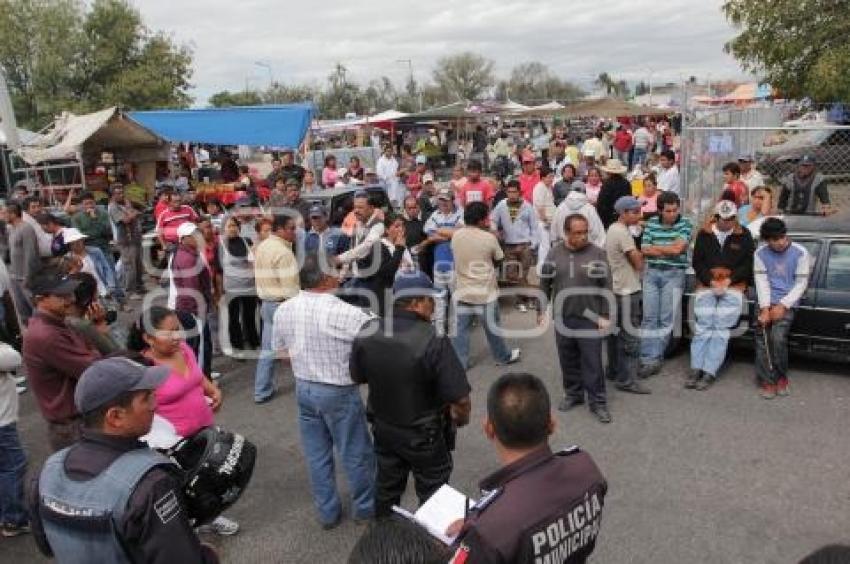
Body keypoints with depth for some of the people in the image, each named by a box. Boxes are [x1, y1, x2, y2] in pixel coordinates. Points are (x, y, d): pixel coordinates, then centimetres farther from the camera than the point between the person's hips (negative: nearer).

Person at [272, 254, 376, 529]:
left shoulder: (284, 310, -6)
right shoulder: (344, 313, -26)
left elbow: (280, 349, 9)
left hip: (304, 388, 6)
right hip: (339, 392, -5)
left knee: (317, 455, 18)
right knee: (356, 453, 15)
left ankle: (327, 512, 33)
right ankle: (365, 507, 33)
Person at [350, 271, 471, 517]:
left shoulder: (366, 334, -14)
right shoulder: (434, 341, -30)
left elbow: (357, 378, 1)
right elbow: (460, 398, -28)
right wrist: (461, 419, -6)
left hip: (383, 429, 5)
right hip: (424, 435, -5)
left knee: (387, 486, 27)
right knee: (431, 493, 19)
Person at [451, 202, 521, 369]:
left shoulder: (456, 236, -5)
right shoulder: (489, 238, -15)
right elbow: (499, 259, 0)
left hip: (462, 292, 2)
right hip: (485, 293, -2)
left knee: (460, 330, 9)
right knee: (492, 328, 15)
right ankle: (504, 356, 35)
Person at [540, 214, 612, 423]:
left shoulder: (597, 253, -6)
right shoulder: (554, 253, 2)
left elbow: (606, 287, -5)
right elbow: (545, 284, 9)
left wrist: (605, 316, -8)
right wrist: (541, 310, 8)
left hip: (590, 319, -3)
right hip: (562, 318, 3)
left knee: (592, 362, 1)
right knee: (568, 360, 14)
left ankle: (598, 402, 12)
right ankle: (573, 394, 30)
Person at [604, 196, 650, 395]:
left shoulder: (612, 229, 12)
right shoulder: (623, 232, -18)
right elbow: (638, 263, -15)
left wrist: (637, 255, 2)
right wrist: (641, 256, 5)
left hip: (615, 288, 10)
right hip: (627, 290, -10)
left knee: (616, 332, 17)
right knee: (630, 335, -6)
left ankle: (614, 371, 27)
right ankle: (626, 380, -2)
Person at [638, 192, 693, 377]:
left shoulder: (685, 224, 0)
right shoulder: (651, 224, 7)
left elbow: (678, 248, -10)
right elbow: (644, 250, 1)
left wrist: (655, 247, 1)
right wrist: (669, 250, -6)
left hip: (674, 274, -2)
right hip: (651, 272, 2)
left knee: (667, 319, -2)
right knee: (649, 317, -2)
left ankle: (652, 358, 5)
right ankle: (650, 359, 0)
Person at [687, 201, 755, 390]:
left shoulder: (743, 236, 5)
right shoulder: (704, 234, 7)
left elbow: (748, 264, 4)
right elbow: (697, 262, 6)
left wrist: (729, 280, -9)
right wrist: (711, 281, -7)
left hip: (733, 287, -1)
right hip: (706, 285, 1)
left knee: (721, 329, -7)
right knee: (702, 327, -4)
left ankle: (710, 373, -7)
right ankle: (696, 369, -1)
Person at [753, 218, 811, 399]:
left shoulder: (800, 253, -2)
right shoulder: (760, 254, 3)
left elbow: (801, 284, -2)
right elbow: (761, 282, -2)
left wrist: (782, 306, -12)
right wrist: (765, 308, -13)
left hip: (787, 303, -2)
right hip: (766, 302, 2)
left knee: (778, 337, -21)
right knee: (762, 337, -16)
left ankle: (782, 376, 1)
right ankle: (767, 380, -9)